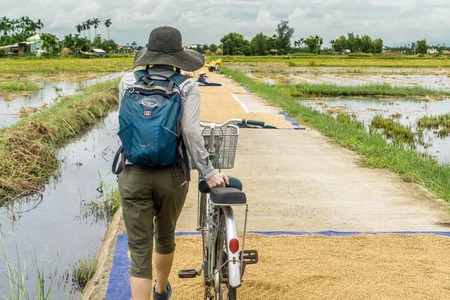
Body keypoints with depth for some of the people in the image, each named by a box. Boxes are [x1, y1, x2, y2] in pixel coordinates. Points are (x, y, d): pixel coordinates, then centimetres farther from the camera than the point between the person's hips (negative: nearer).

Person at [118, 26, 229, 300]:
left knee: (140, 249, 3)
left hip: (133, 174, 0)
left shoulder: (129, 82, 1)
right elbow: (190, 132, -15)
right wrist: (209, 173, -10)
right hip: (172, 176, 1)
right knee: (165, 235, 26)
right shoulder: (187, 87, -5)